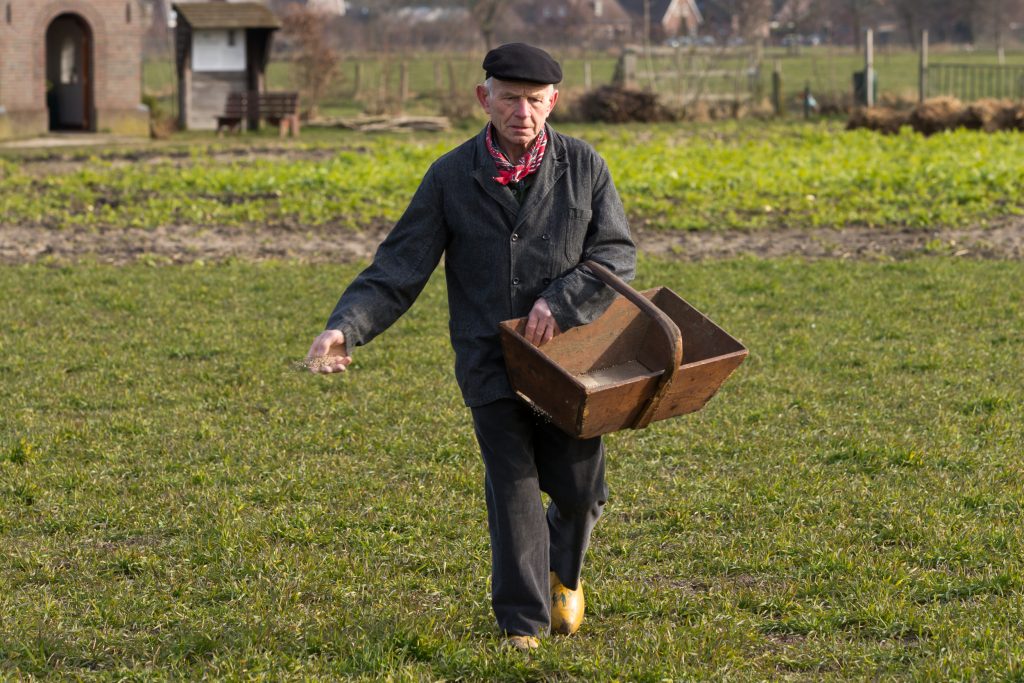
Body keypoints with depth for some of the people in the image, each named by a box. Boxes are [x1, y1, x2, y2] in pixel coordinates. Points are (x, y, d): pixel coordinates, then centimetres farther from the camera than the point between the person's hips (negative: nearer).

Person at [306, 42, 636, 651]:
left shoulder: (583, 166, -1)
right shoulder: (452, 178, -3)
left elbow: (617, 253, -1)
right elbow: (399, 269, -4)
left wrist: (561, 301, -18)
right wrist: (346, 328, -20)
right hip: (491, 364, -1)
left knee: (579, 489, 5)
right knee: (513, 489, -5)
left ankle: (564, 572, 39)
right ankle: (523, 623, 8)